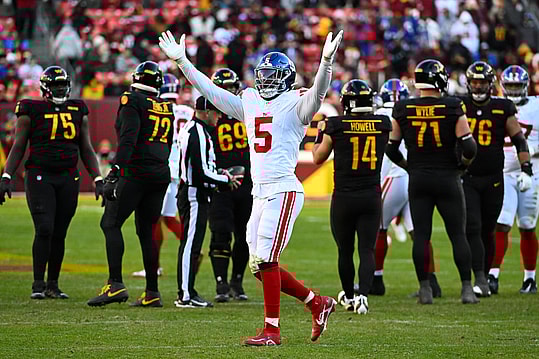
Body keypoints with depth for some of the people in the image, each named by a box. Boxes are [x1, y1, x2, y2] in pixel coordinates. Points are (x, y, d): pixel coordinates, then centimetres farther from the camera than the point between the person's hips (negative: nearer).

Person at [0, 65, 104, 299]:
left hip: (68, 179, 4)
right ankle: (38, 284, -7)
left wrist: (98, 180, 8)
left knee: (59, 234, 4)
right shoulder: (31, 111, 0)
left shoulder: (78, 112, 11)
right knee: (44, 229, -14)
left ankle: (53, 285, 13)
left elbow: (86, 150, 15)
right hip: (39, 177, -4)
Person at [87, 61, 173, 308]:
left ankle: (115, 284, -16)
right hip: (161, 174, 7)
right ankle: (152, 293, 8)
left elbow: (128, 139, -18)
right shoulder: (166, 108, 15)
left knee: (110, 223, -4)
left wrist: (115, 171, -23)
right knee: (146, 231, 11)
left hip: (136, 173, -7)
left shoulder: (133, 102, -6)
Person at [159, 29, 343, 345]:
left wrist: (327, 61, -37)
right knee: (260, 266, 7)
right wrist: (181, 60, 19)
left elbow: (318, 93, -21)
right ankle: (318, 304, 21)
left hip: (284, 191, -8)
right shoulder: (249, 103, 17)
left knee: (266, 260, -12)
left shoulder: (295, 105, -2)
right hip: (260, 193, 8)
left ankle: (272, 330, -4)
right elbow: (210, 90, 21)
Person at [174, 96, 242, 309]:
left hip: (190, 193, 11)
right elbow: (202, 173, -21)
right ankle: (185, 295, -7)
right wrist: (227, 179, -8)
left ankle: (187, 292, 16)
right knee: (191, 244, -8)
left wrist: (220, 173, 14)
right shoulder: (199, 134, -18)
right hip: (195, 195, -11)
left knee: (191, 244, 12)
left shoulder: (190, 128, 15)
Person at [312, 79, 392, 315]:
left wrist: (320, 133, 23)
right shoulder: (382, 124, -2)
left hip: (344, 197, -1)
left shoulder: (336, 126, -8)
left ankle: (348, 296, 27)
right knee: (367, 250, 2)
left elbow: (318, 158, 6)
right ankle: (363, 295, -16)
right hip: (372, 196, 1)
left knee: (345, 250, 13)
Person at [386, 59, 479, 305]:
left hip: (418, 180, 2)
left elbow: (391, 149, 5)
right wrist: (463, 163, 9)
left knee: (421, 235, 6)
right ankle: (467, 287, 3)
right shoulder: (452, 109, -10)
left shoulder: (403, 110, -2)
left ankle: (425, 289, 5)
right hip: (447, 179, -2)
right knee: (458, 234, 5)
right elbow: (469, 146, -11)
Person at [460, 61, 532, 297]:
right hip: (466, 179, -1)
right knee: (472, 229, -13)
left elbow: (519, 140, 5)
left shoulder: (503, 109, 3)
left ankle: (485, 279, 20)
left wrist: (526, 170, -5)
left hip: (493, 180, 1)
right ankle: (480, 280, -17)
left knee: (487, 232, 8)